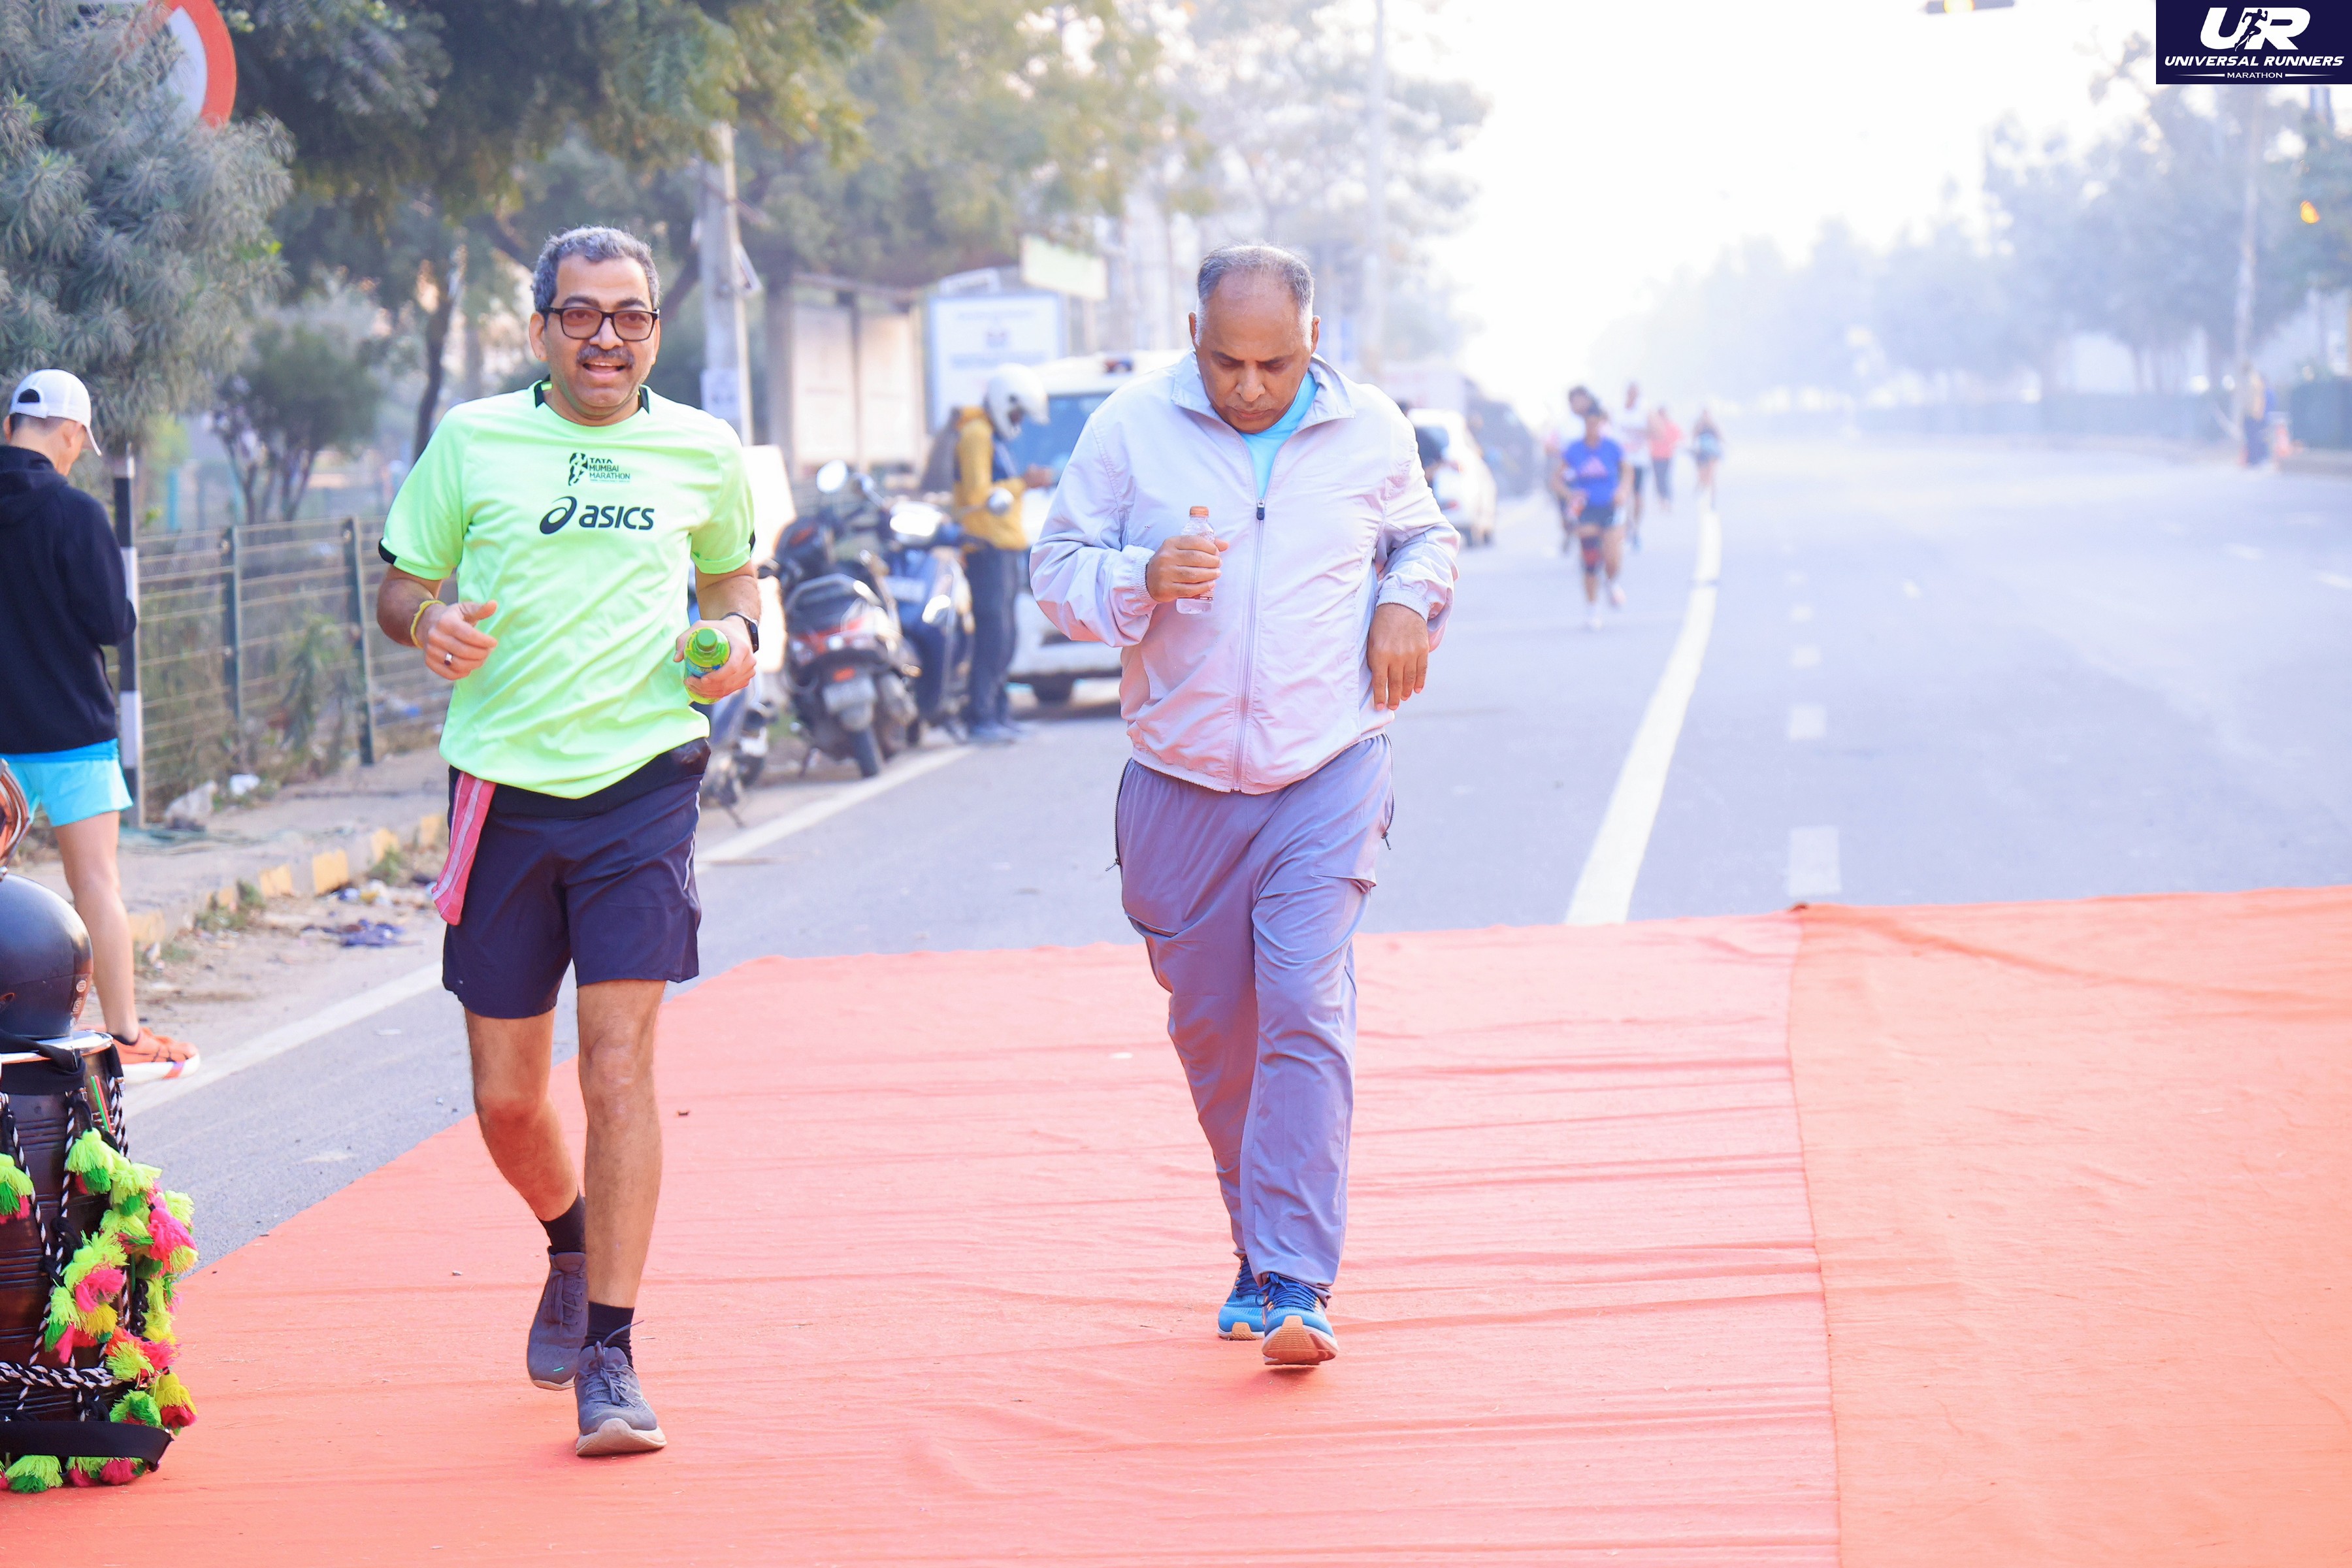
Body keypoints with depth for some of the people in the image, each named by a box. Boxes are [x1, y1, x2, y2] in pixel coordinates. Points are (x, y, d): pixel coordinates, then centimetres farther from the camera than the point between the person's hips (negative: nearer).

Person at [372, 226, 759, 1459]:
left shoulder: (702, 453, 8)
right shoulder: (470, 442, 5)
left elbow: (730, 569, 25)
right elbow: (399, 585, 12)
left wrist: (739, 633, 3)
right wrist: (425, 621, -11)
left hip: (641, 782, -1)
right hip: (501, 789, 1)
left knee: (618, 1065, -12)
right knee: (505, 1096, 5)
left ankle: (610, 1356, -5)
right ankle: (571, 1243, 39)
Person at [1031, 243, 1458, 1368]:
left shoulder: (1370, 432, 3)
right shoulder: (1131, 429, -3)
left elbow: (1425, 535, 21)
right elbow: (1056, 566, 1)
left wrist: (1407, 600, -1)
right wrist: (1143, 579, -19)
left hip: (1327, 776, -1)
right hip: (1182, 783, 1)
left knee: (1304, 1010, -15)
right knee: (1210, 1029, 9)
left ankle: (1295, 1283, -15)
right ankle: (1258, 1244, 28)